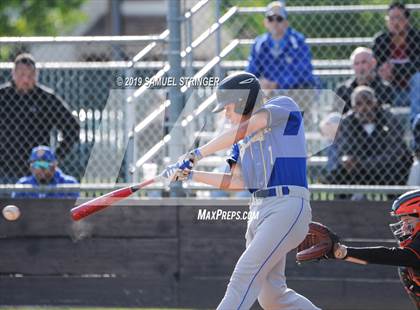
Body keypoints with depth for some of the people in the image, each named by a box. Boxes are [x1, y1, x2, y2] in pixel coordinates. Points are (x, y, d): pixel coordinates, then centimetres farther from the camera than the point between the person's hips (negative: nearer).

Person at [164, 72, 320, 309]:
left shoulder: (284, 106, -1)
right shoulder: (243, 139, 21)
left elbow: (240, 130, -13)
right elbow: (238, 182, 13)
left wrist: (198, 154, -14)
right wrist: (192, 175, 6)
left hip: (288, 207, -9)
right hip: (258, 209, 9)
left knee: (245, 275, -18)